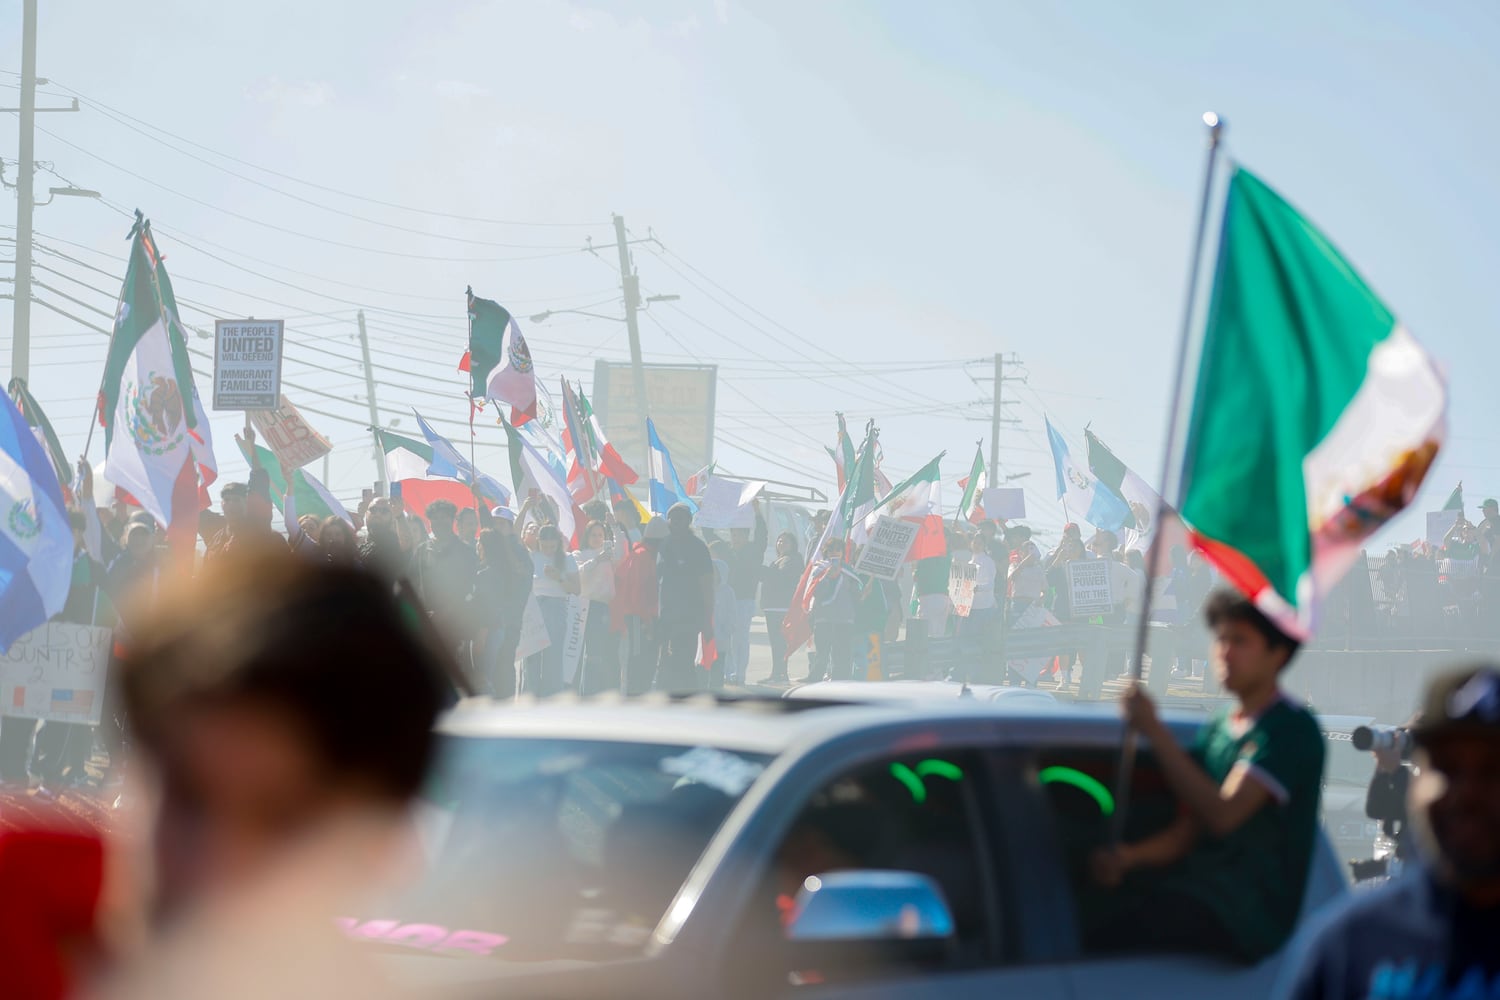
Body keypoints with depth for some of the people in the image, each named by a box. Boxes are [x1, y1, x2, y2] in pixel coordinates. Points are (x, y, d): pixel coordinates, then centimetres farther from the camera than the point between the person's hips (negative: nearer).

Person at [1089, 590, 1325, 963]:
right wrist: (1128, 856, -5)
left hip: (1255, 913, -7)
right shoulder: (1218, 729, 19)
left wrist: (1156, 732, -13)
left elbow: (1222, 815, -16)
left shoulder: (1292, 729, -5)